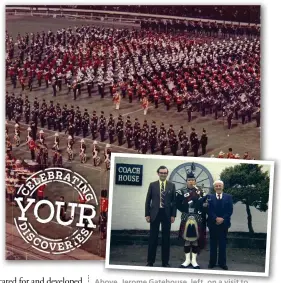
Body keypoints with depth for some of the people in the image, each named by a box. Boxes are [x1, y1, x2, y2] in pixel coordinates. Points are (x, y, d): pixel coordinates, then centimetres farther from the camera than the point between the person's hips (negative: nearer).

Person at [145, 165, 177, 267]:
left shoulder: (172, 185, 5)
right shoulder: (152, 185, 4)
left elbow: (174, 201, 5)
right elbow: (148, 200, 4)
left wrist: (173, 215, -1)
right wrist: (147, 214, -1)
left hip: (167, 214, 1)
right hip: (155, 213, -1)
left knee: (166, 238, 6)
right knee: (153, 238, 3)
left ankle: (165, 261, 14)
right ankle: (150, 261, 12)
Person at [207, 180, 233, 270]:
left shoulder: (228, 197, 5)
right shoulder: (210, 197, 4)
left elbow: (230, 210, -2)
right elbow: (209, 210, -4)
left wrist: (223, 219, -14)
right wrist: (216, 218, -17)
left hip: (224, 223, 0)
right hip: (213, 223, 0)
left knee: (222, 243, 4)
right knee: (213, 243, 6)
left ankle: (222, 262, 10)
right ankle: (212, 262, 12)